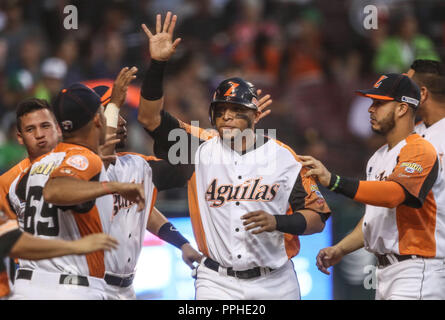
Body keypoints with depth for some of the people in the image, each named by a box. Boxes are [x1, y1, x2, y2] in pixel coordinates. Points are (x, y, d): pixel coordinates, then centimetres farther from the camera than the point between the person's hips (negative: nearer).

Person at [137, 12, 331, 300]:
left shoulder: (284, 158, 0)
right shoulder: (201, 148, 4)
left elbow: (318, 217, 1)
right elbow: (150, 116, -3)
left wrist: (278, 222, -18)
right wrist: (158, 63, -14)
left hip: (274, 284, 0)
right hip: (218, 283, 0)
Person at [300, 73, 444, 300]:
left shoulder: (420, 150, -11)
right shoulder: (378, 158, 21)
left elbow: (393, 194, -29)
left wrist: (332, 181, -36)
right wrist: (340, 249, 13)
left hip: (415, 272, -10)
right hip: (384, 272, 10)